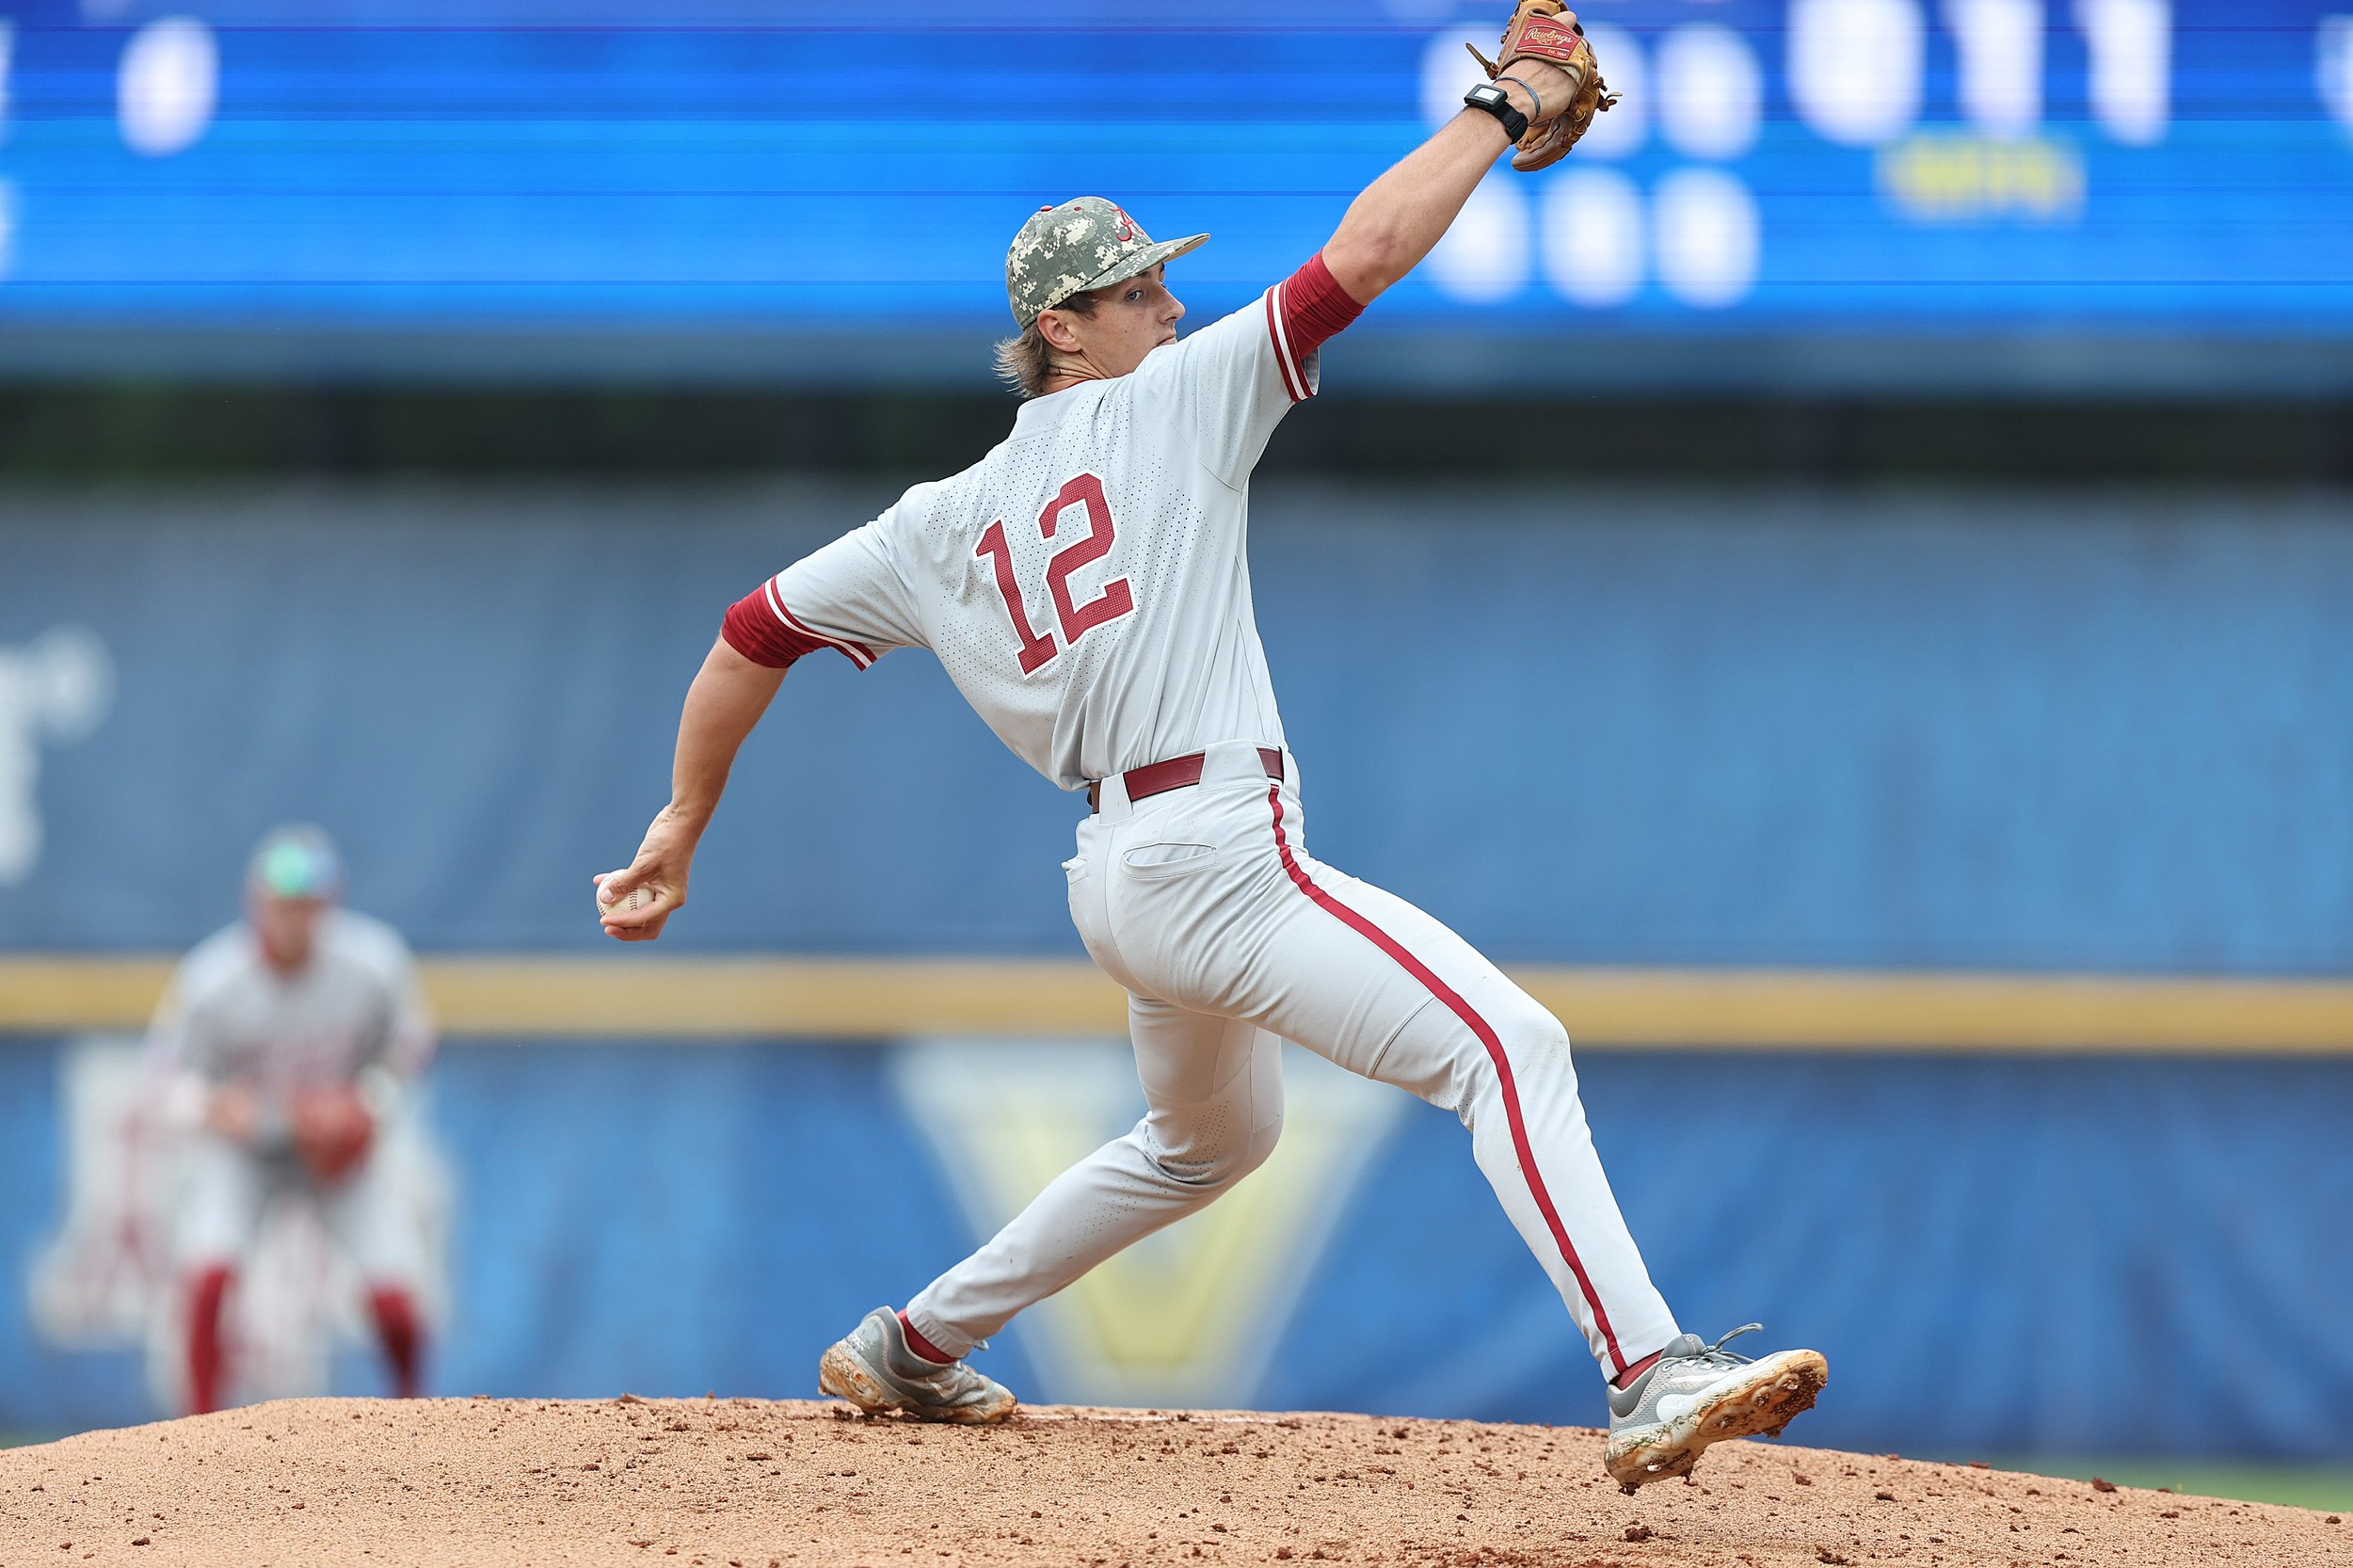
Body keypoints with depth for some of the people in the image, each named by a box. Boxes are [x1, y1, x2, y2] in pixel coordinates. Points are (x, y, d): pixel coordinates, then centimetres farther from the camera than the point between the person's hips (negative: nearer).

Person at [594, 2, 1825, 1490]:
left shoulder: (940, 527, 18)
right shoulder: (1165, 409, 0)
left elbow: (756, 631, 21)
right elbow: (1371, 249, -4)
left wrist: (680, 832, 29)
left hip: (1121, 875, 9)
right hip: (1219, 853, -9)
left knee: (1213, 1138, 34)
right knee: (1508, 1046, -19)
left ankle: (910, 1351, 40)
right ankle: (1653, 1378, -36)